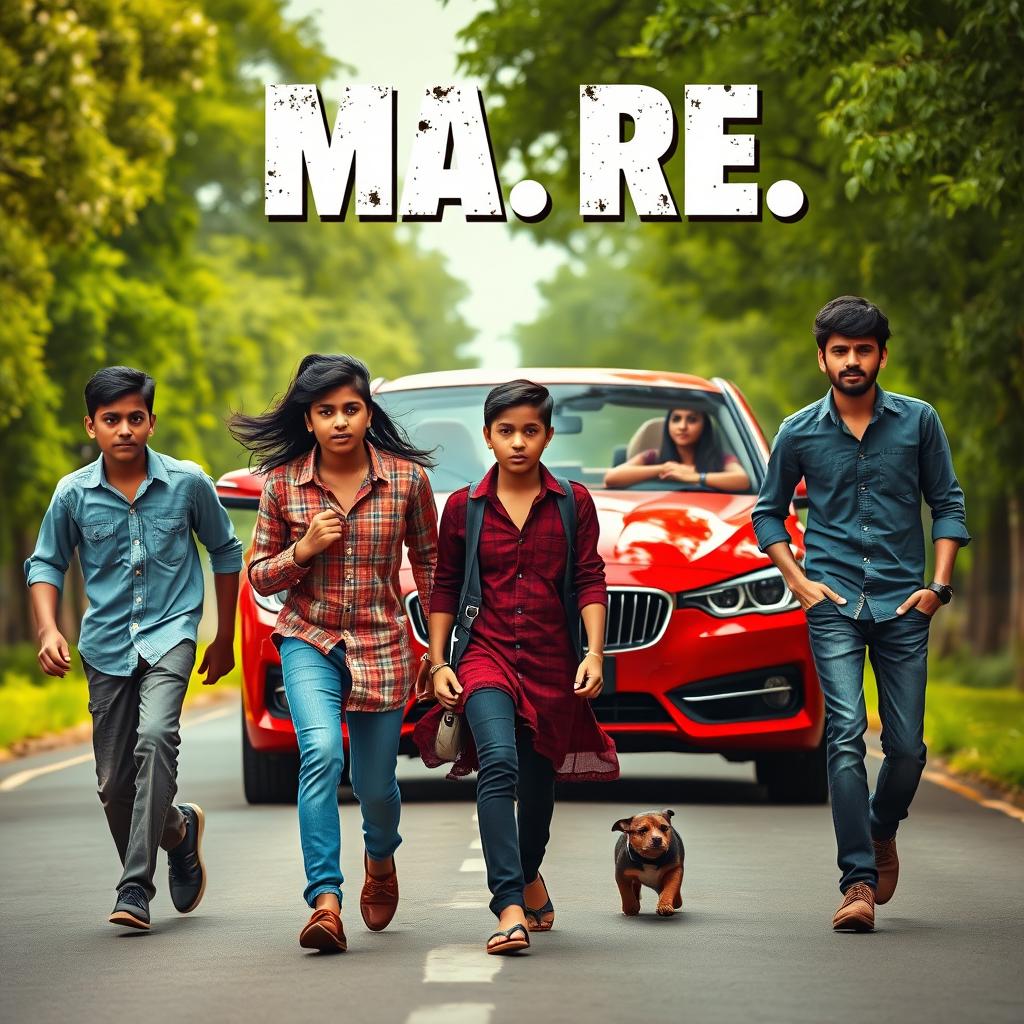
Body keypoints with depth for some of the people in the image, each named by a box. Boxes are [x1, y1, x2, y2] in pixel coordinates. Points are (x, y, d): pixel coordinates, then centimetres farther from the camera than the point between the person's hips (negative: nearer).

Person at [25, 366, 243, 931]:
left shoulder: (187, 482, -4)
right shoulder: (73, 494, -3)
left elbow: (226, 551, 10)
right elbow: (45, 564, 9)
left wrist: (225, 638, 13)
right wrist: (48, 631, -8)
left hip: (169, 633, -3)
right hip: (107, 644, 3)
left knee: (155, 737, -28)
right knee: (115, 785, 4)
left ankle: (135, 887, -27)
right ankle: (180, 829, 38)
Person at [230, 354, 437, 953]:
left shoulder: (406, 477, -5)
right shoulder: (283, 483, -4)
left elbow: (428, 561, 8)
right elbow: (260, 576, 3)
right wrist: (303, 550, -16)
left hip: (382, 644, 1)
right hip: (310, 640, -1)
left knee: (376, 785, 9)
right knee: (322, 753, -26)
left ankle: (381, 858, 46)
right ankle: (326, 902, -28)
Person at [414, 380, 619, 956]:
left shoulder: (573, 504, 4)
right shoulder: (464, 508, 5)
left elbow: (591, 583, 2)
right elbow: (445, 589, 10)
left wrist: (595, 653, -10)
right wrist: (438, 663, 3)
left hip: (551, 663, 1)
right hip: (486, 655, -1)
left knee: (539, 781, 13)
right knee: (499, 763, -25)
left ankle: (531, 873, 46)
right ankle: (510, 907, -30)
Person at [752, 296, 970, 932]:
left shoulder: (918, 421, 4)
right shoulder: (800, 433, 4)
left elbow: (948, 504, 10)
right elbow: (768, 513, 16)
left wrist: (939, 584, -2)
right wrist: (797, 581, 3)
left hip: (903, 605, 1)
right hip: (834, 604, -1)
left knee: (908, 745, 1)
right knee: (847, 733, -14)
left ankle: (882, 831, 33)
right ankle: (858, 881, -15)